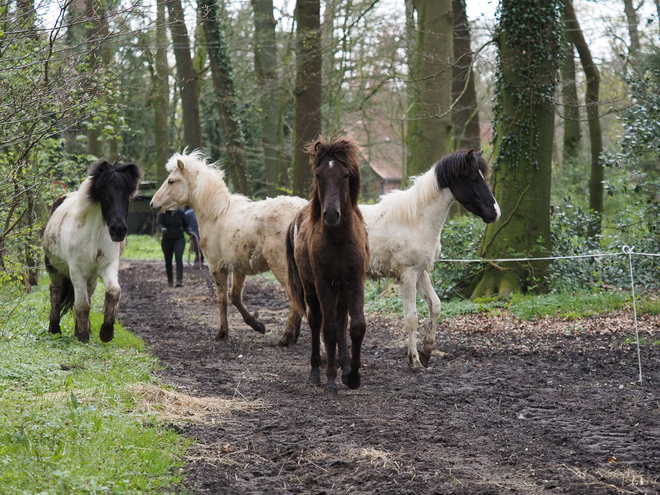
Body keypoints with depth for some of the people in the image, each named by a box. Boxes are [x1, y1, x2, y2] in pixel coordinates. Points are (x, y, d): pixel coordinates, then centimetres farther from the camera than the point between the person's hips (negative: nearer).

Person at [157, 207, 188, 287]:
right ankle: (169, 280, 27)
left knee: (179, 257, -20)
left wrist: (184, 229, 0)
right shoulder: (163, 213, -1)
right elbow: (159, 224, -15)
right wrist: (162, 229, -36)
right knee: (168, 260, 7)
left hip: (179, 239, -1)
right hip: (167, 240, 1)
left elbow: (185, 225, 19)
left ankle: (179, 280, -26)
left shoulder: (181, 213, 4)